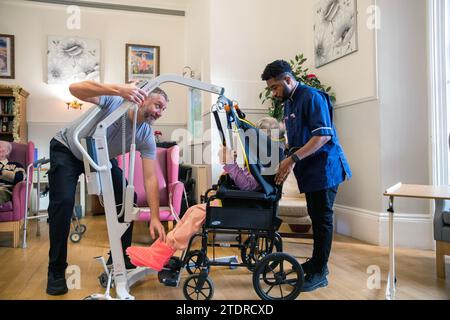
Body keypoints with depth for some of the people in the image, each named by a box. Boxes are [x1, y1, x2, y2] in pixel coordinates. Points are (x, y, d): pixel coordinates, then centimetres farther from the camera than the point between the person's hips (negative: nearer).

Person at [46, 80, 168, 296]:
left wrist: (155, 217, -33)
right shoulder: (114, 100, -29)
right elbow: (75, 88, -44)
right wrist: (118, 89, -58)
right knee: (64, 201, -19)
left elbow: (150, 178, -24)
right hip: (67, 150, -4)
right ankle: (56, 272, -3)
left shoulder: (146, 137, -20)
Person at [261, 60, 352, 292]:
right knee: (315, 216, 16)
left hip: (323, 167, -9)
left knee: (322, 218, -3)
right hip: (309, 169, 9)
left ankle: (320, 273, 6)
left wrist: (293, 159, -26)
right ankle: (316, 261, 29)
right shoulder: (288, 103, 16)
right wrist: (283, 156, 7)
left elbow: (323, 135, -23)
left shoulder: (312, 97, -13)